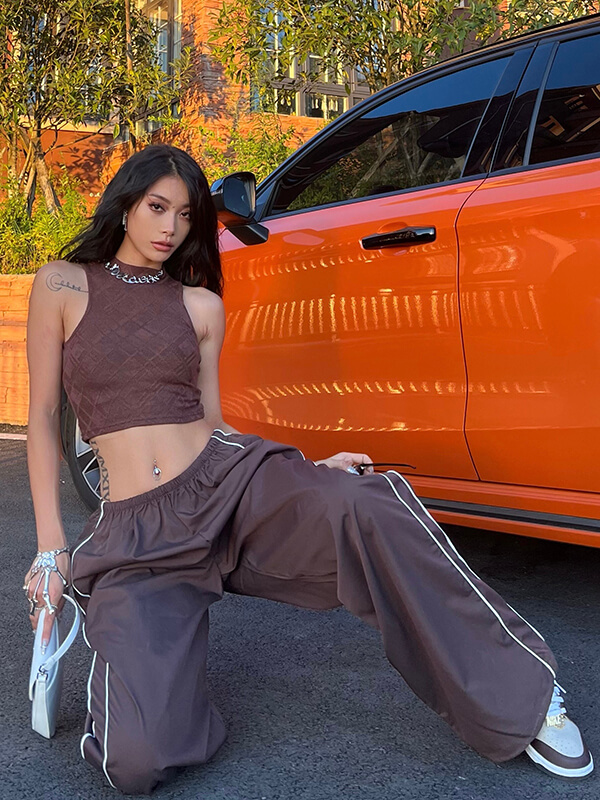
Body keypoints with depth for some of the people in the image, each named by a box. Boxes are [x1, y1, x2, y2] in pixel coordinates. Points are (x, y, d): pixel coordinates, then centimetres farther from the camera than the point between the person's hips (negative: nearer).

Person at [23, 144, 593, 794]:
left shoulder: (201, 306, 12)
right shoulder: (62, 285, 6)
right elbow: (43, 416, 7)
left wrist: (307, 473, 3)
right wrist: (50, 547, 1)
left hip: (227, 481, 2)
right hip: (134, 537, -1)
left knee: (367, 510, -34)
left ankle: (523, 699, -21)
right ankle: (155, 670, 12)